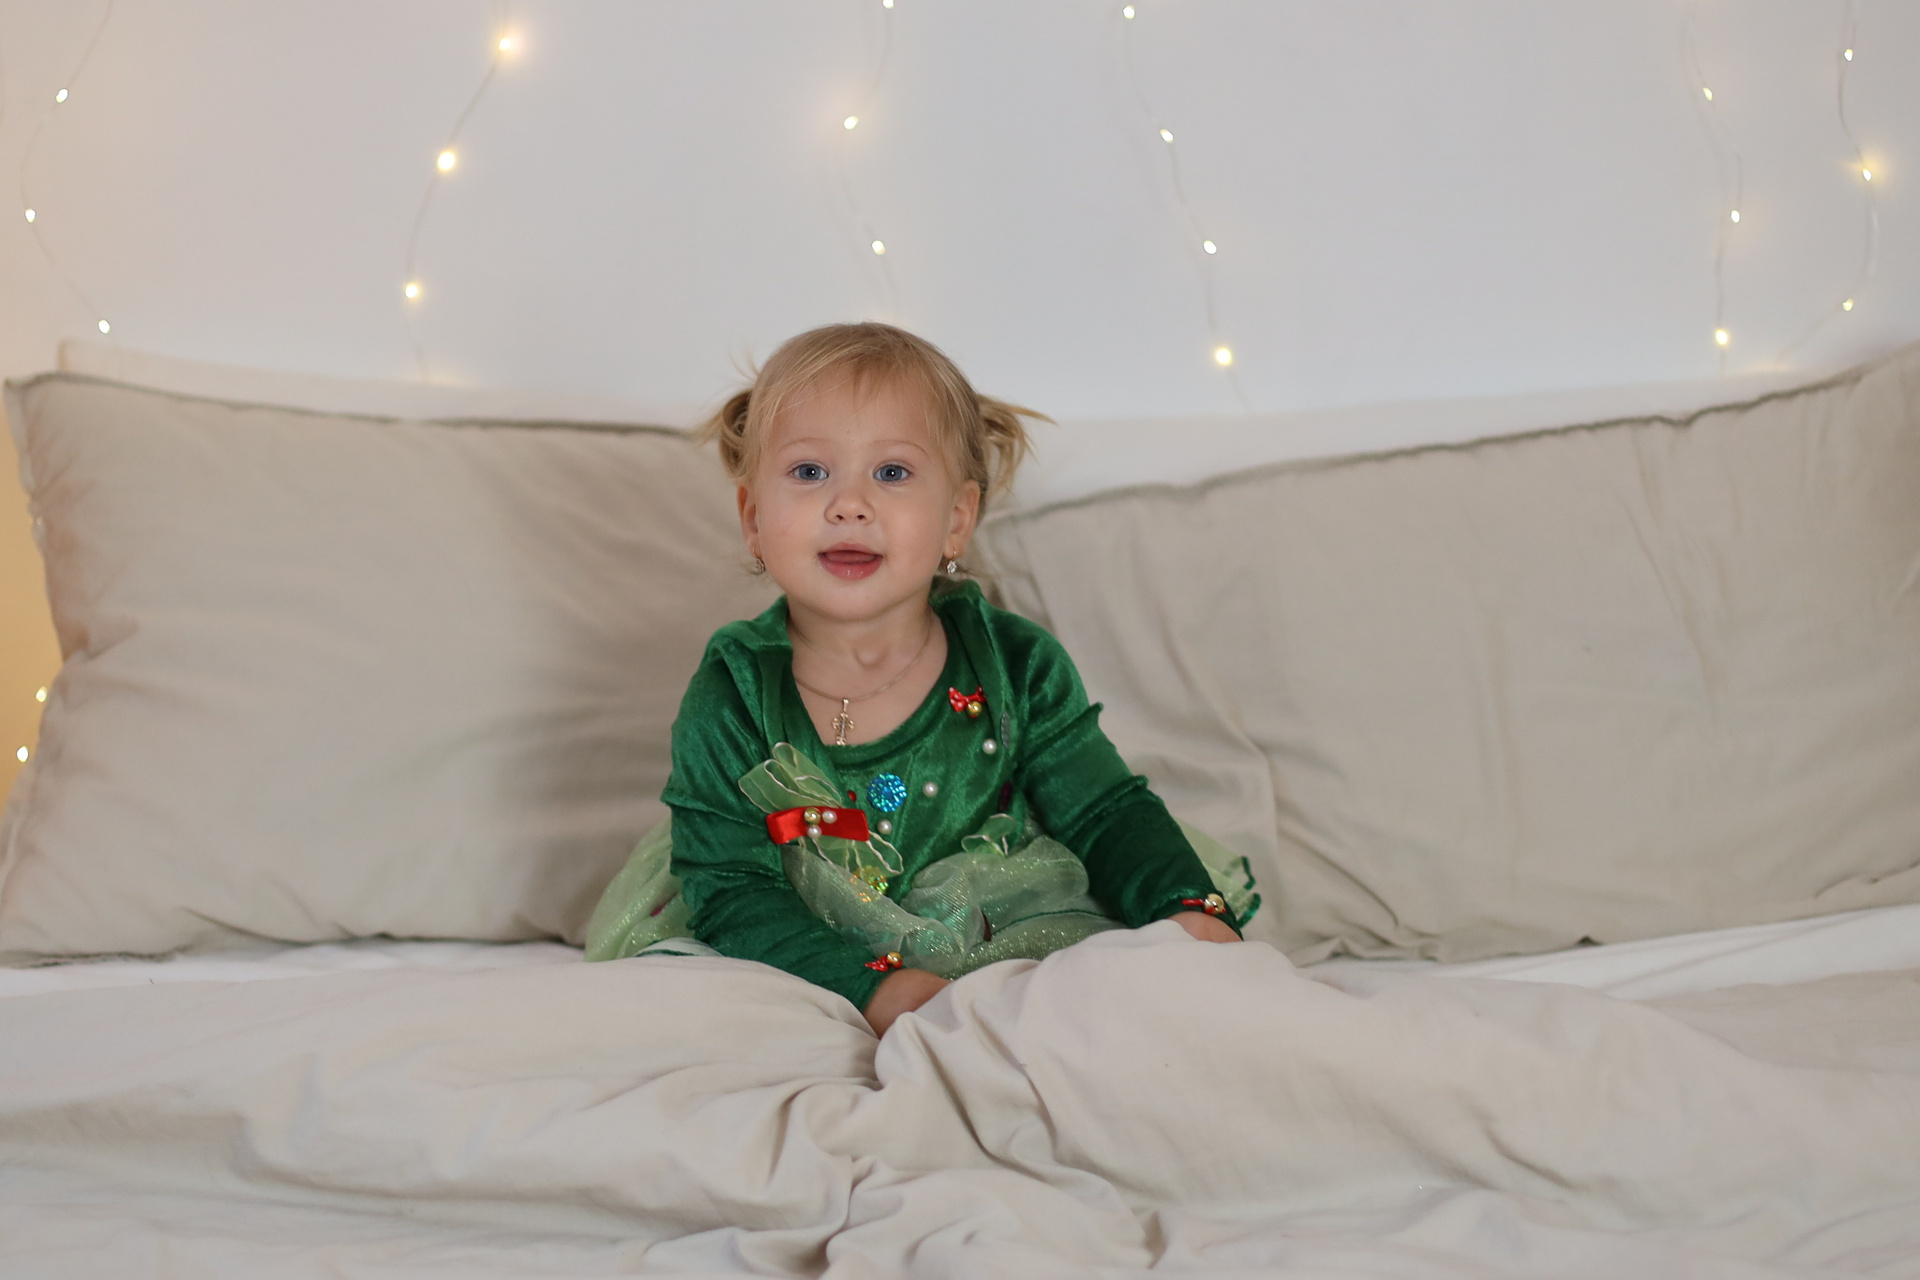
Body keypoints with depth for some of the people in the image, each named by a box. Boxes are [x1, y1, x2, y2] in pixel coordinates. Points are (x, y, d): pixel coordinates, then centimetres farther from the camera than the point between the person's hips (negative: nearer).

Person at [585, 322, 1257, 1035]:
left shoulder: (1017, 667, -6)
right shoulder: (731, 700, -11)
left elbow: (1111, 815, 1)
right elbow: (732, 892, -15)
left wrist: (1190, 911, -20)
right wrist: (872, 987, -30)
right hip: (813, 966, 0)